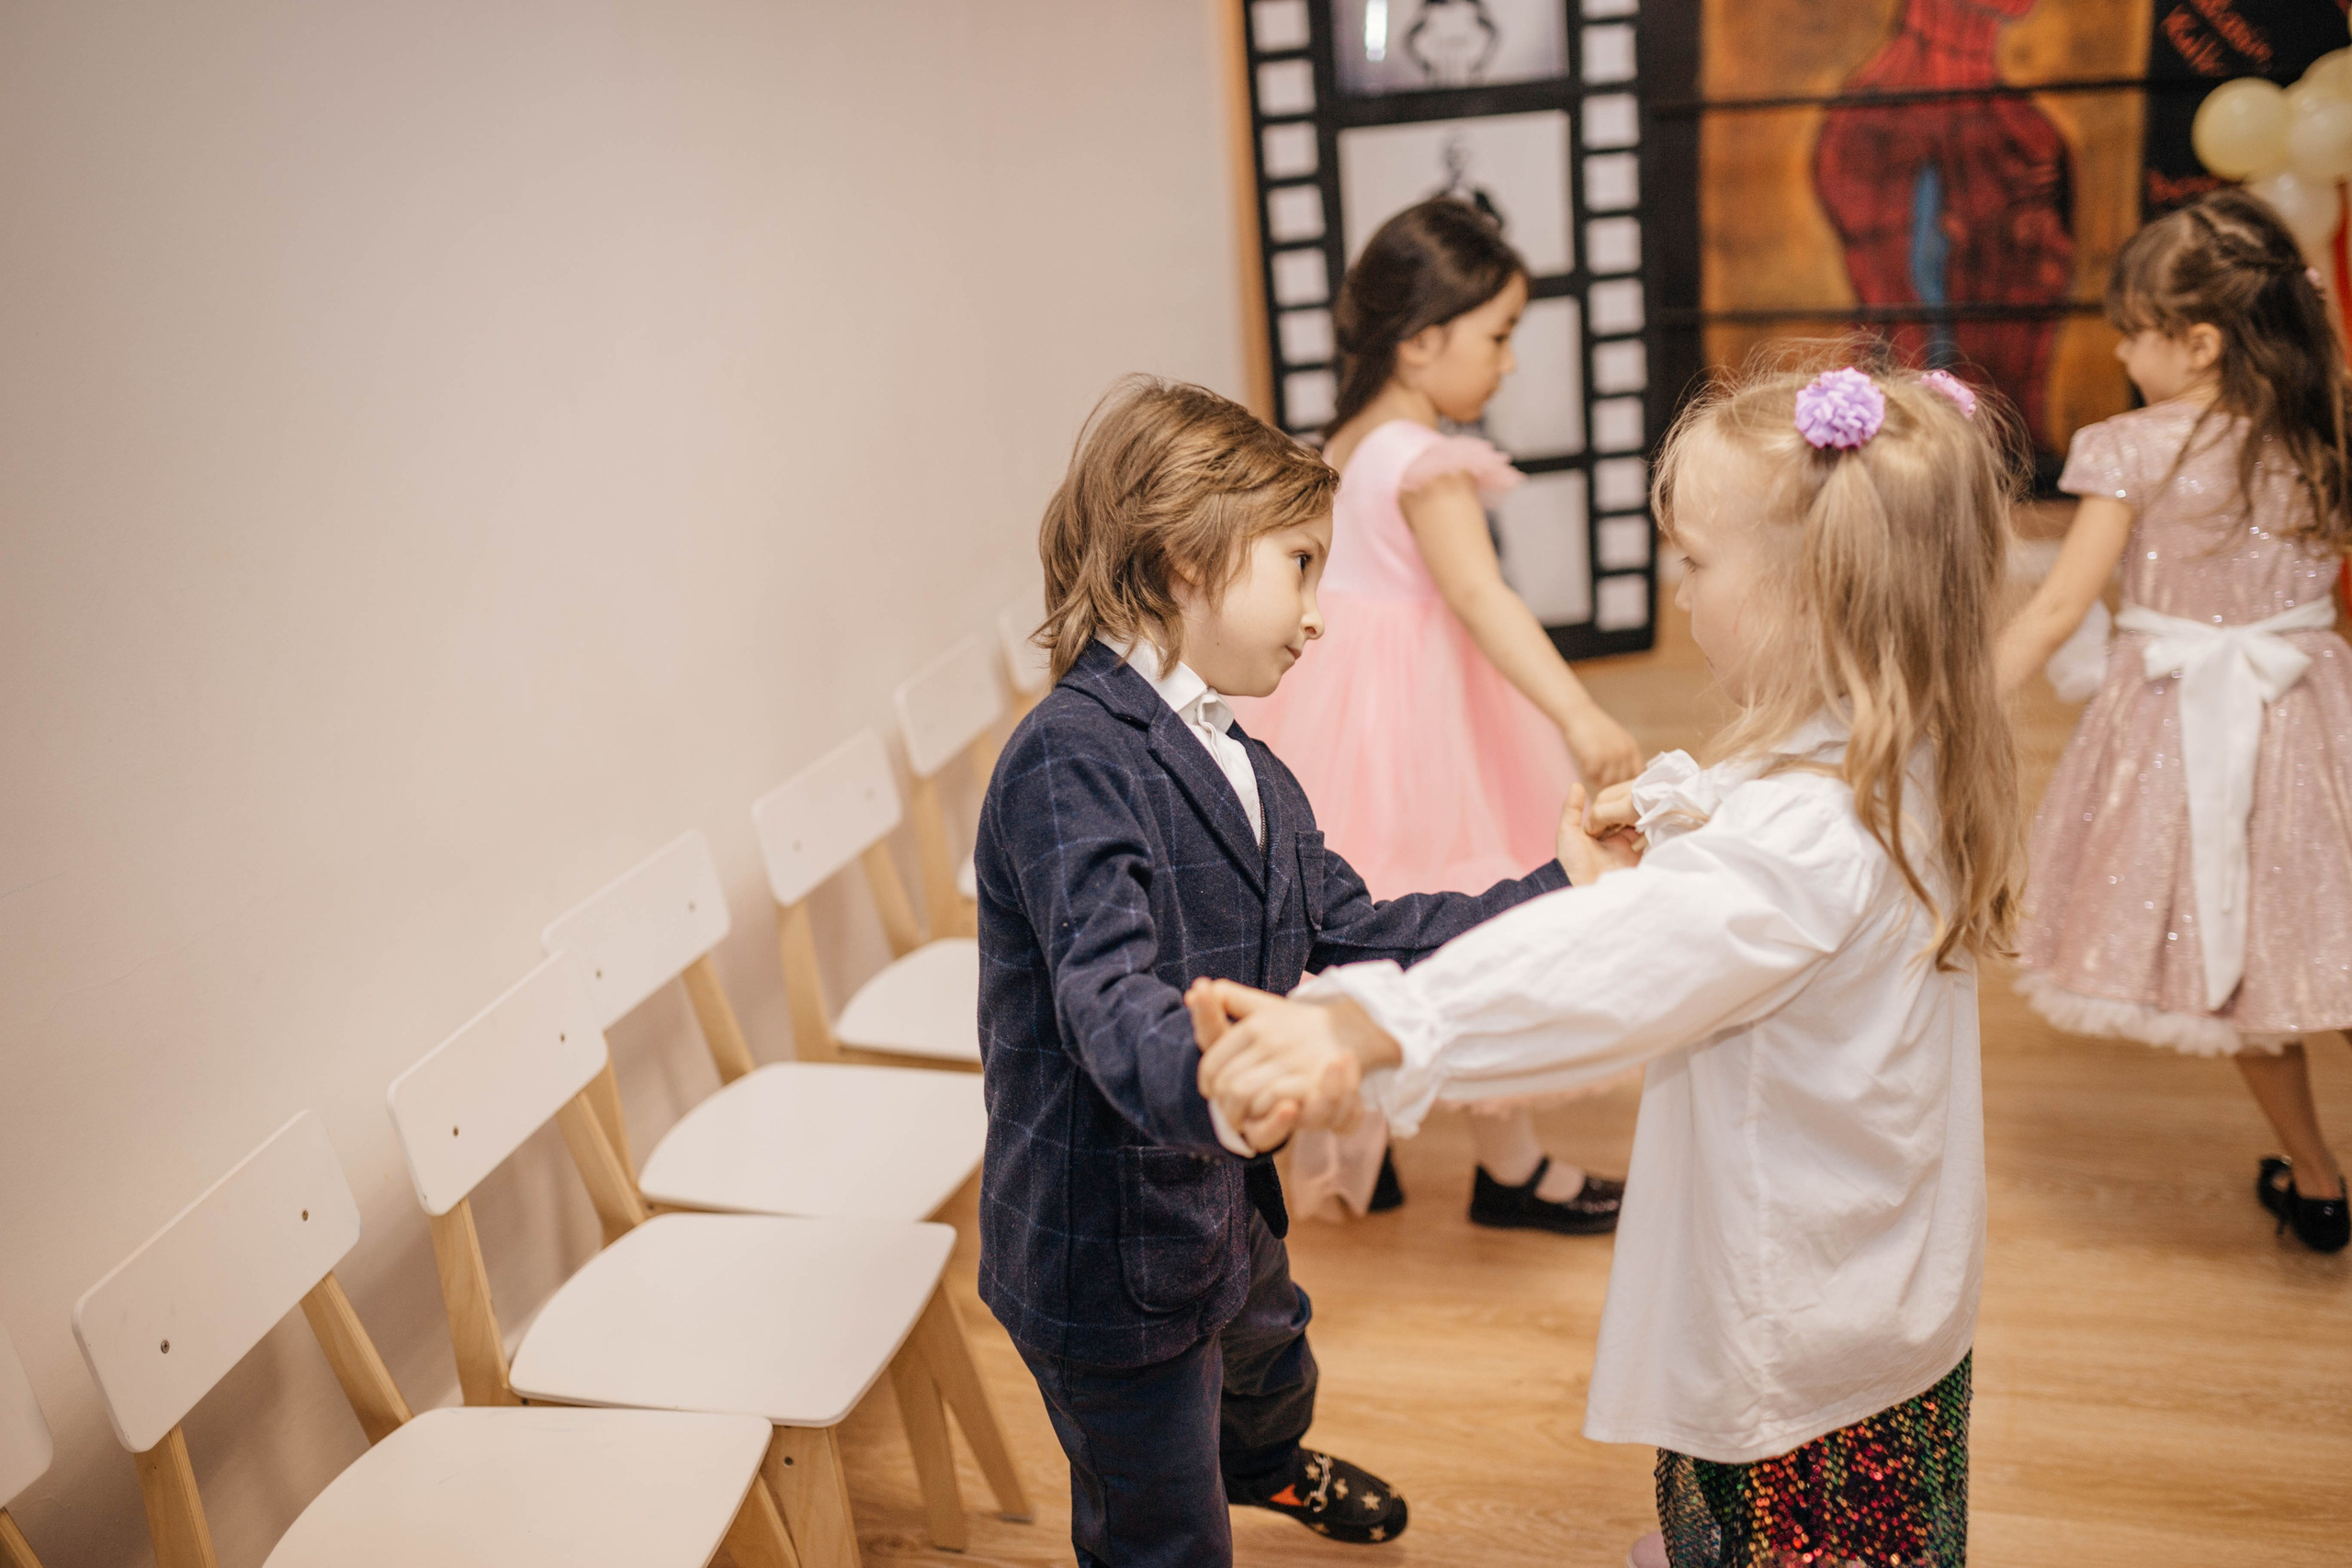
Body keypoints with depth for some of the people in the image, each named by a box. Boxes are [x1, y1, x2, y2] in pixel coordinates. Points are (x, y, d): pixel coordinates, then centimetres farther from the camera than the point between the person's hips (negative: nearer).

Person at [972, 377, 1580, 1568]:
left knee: (1272, 1367, 37)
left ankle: (1265, 1468, 70)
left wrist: (1560, 893, -1)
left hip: (1221, 1200, 10)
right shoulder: (1069, 760, -27)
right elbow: (1110, 999, -38)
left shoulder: (1247, 773, 6)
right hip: (1104, 1253, -10)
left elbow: (1357, 931, 4)